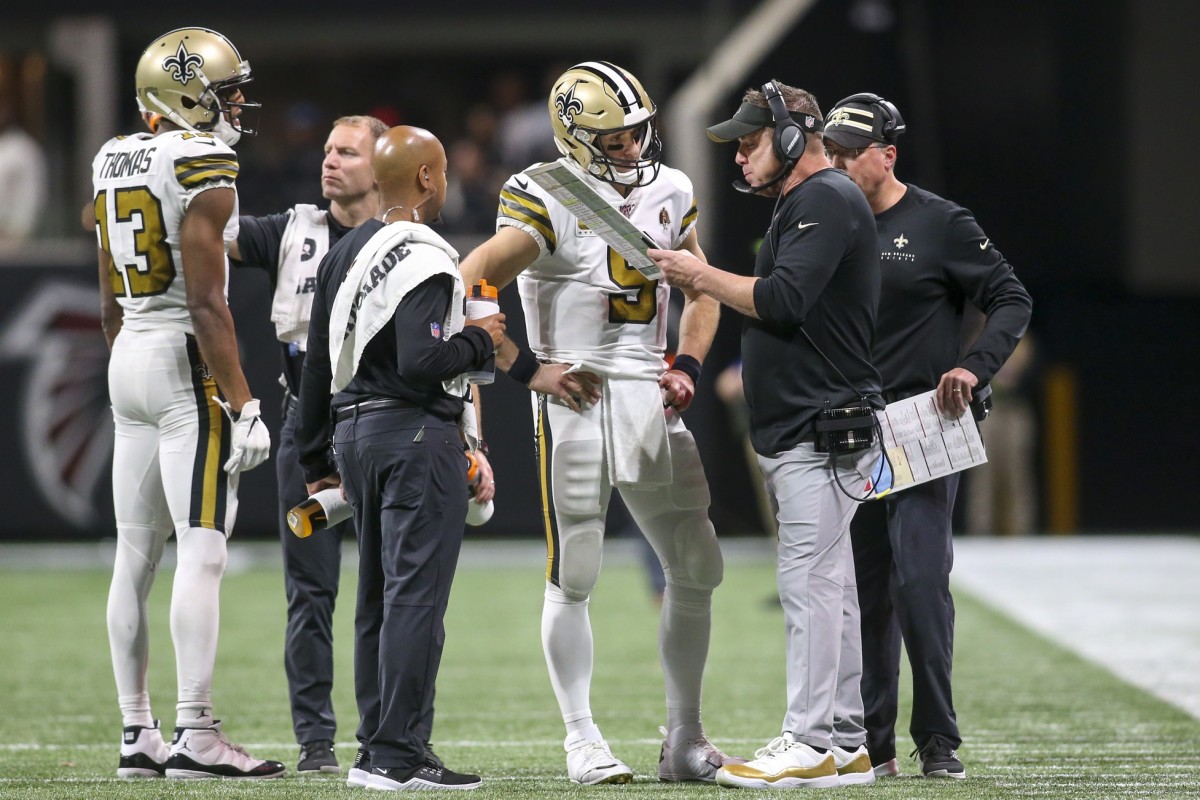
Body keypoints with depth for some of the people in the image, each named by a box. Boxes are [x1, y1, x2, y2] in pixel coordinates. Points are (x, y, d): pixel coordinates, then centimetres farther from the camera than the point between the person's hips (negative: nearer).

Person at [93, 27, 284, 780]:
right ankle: (196, 735, -14)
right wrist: (243, 404, -16)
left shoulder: (114, 162, 12)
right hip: (187, 362, -8)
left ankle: (138, 733, 13)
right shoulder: (204, 168, -13)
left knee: (136, 556, 10)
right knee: (203, 553, -9)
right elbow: (206, 302, -17)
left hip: (129, 356, 8)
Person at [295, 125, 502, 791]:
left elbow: (316, 366, 16)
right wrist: (479, 341, -6)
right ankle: (396, 756, -9)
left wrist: (318, 460, 22)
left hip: (354, 432, 9)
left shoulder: (343, 255, 13)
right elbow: (421, 363, -24)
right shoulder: (424, 261, -14)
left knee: (378, 598, 14)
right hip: (416, 435, -9)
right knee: (416, 597, -7)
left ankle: (378, 748, 18)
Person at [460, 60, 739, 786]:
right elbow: (477, 282, -20)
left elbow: (702, 292, 20)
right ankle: (583, 741, 6)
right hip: (575, 396, -6)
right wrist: (528, 367, -26)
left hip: (650, 398, 6)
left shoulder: (669, 192, 9)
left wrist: (687, 367, 5)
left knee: (698, 569, 6)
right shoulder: (546, 200, -10)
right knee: (574, 577, -3)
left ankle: (686, 738, 15)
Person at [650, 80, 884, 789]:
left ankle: (810, 745, -13)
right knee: (828, 586, 11)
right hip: (802, 437, 11)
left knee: (810, 583, -12)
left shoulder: (825, 201, -11)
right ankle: (846, 744, 13)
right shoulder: (806, 203, 22)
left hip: (824, 434, -11)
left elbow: (783, 301, -21)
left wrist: (702, 276, -11)